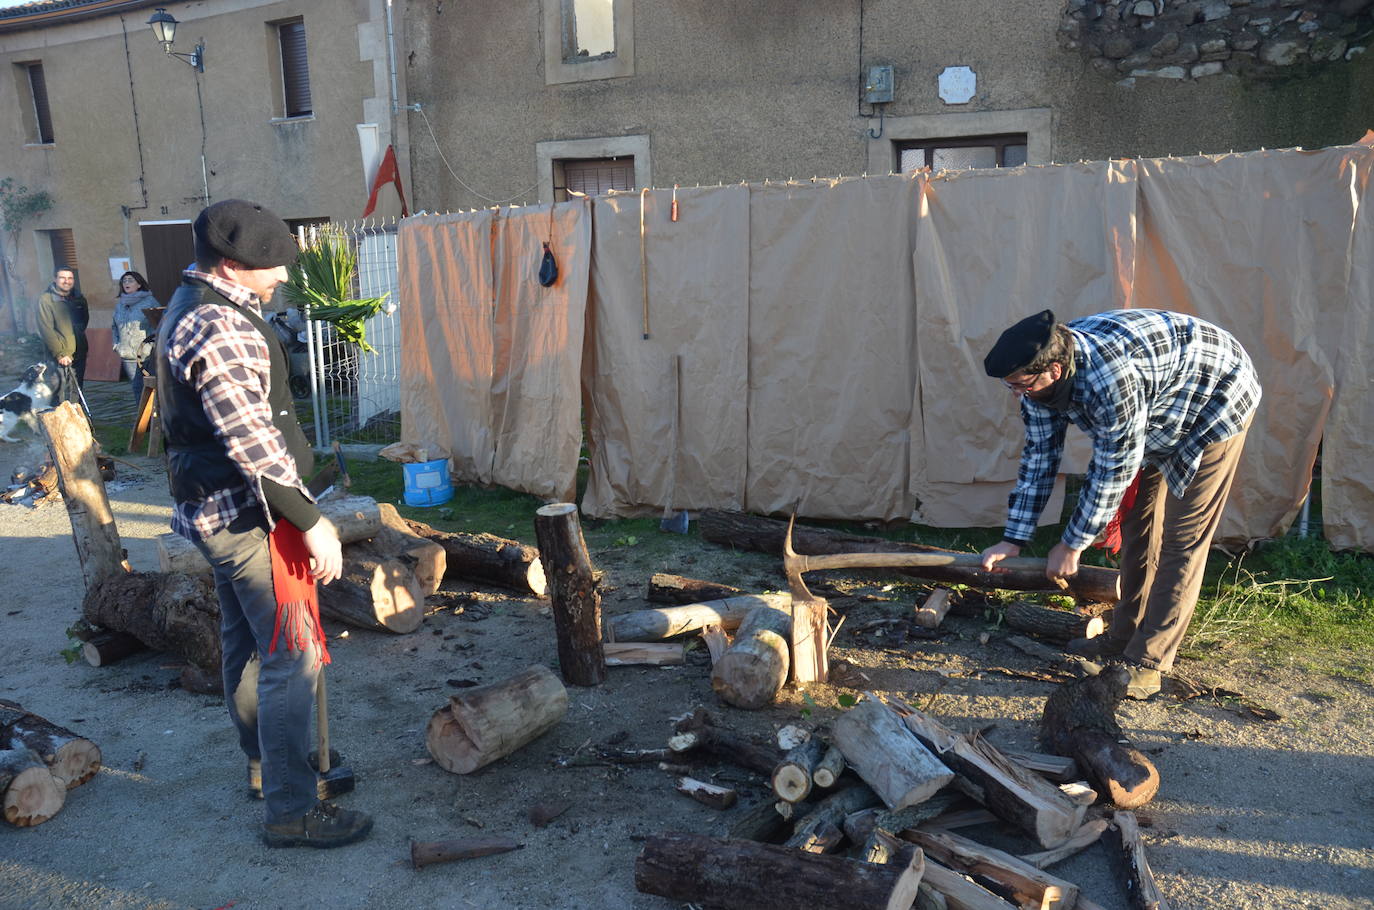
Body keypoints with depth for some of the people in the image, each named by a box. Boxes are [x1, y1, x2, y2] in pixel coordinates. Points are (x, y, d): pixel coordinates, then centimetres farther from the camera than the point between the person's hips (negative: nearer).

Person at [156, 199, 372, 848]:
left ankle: (265, 764, 38)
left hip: (215, 510, 11)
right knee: (292, 656, -5)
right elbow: (252, 441, -27)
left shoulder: (191, 307, 14)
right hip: (249, 516, -11)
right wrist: (311, 519, -25)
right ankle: (290, 811, 5)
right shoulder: (221, 327, -22)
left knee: (246, 643, 21)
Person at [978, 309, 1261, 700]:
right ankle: (1125, 636, 22)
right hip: (1161, 416, 9)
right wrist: (1013, 539, -7)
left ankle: (1147, 662, -5)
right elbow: (1039, 456, -7)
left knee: (1182, 537, -9)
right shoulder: (1038, 376, -16)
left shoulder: (1110, 379, -41)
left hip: (1216, 404, -8)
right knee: (1136, 523, 11)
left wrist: (1072, 543, -18)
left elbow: (1113, 471, -30)